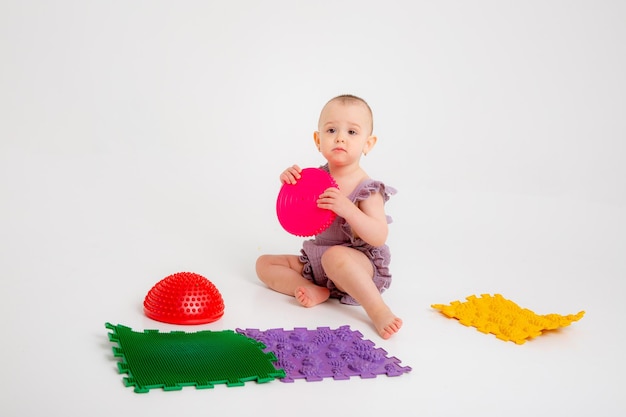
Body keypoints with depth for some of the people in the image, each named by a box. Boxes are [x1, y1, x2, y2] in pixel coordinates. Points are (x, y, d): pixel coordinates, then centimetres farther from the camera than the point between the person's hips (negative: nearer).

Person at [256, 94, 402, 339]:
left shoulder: (367, 190, -14)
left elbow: (379, 237, -23)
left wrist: (348, 209, -36)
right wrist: (288, 185, -12)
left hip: (360, 264, -7)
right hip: (316, 260, 7)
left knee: (335, 256, -40)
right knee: (264, 264, 1)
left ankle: (379, 311, -34)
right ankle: (314, 291, -20)